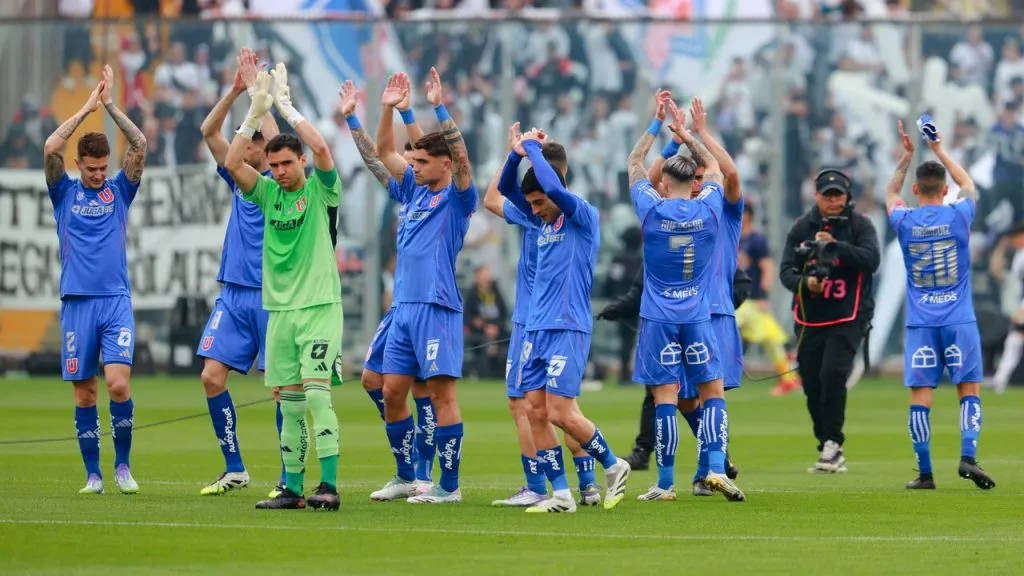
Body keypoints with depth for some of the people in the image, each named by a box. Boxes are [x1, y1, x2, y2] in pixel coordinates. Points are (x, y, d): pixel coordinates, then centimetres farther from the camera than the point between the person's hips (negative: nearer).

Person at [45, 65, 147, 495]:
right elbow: (50, 148, -8)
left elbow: (139, 146, -3)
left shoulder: (119, 191, 9)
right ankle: (93, 474, 10)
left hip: (116, 301, 0)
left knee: (119, 383, -14)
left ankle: (123, 464, 1)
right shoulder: (64, 193, 7)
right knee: (84, 394, 2)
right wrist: (87, 108, -8)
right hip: (77, 302, 0)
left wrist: (110, 106, -6)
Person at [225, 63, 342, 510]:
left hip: (319, 307, -5)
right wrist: (255, 114, -9)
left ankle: (329, 485, -16)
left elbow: (321, 148, -19)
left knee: (316, 393, -14)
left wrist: (285, 106, -14)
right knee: (289, 404, 6)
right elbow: (231, 163, -3)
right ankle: (293, 488, 10)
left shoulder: (319, 190, -2)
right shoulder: (268, 193, 9)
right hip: (280, 309, 5)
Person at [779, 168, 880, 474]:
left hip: (848, 318, -4)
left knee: (832, 374, -21)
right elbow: (786, 270, 1)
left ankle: (833, 444, -12)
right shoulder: (801, 228, 7)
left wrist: (835, 244, -24)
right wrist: (805, 283, -20)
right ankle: (828, 450, 16)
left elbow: (871, 260, -15)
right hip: (809, 319, 4)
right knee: (812, 386, 4)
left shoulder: (860, 225, 0)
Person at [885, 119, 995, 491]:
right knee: (969, 390, 4)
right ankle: (968, 456, -13)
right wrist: (939, 150, 25)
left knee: (920, 395, 1)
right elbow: (968, 185, 20)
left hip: (920, 323, 1)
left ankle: (925, 473, 0)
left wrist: (906, 156, 24)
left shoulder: (905, 222, -1)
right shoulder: (958, 217, -3)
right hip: (959, 320, -1)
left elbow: (890, 193, 23)